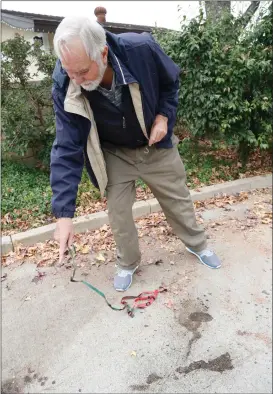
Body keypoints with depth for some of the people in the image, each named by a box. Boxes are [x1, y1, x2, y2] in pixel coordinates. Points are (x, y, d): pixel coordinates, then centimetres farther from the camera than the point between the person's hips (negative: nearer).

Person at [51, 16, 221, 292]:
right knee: (118, 214, 3)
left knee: (178, 200, 14)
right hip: (114, 154, 0)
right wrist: (64, 213, -28)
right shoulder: (64, 87, -26)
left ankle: (197, 244, 42)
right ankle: (127, 264, 32)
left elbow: (171, 81, -5)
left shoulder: (142, 49, -28)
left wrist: (164, 115, -20)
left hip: (156, 146, 1)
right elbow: (66, 151, -25)